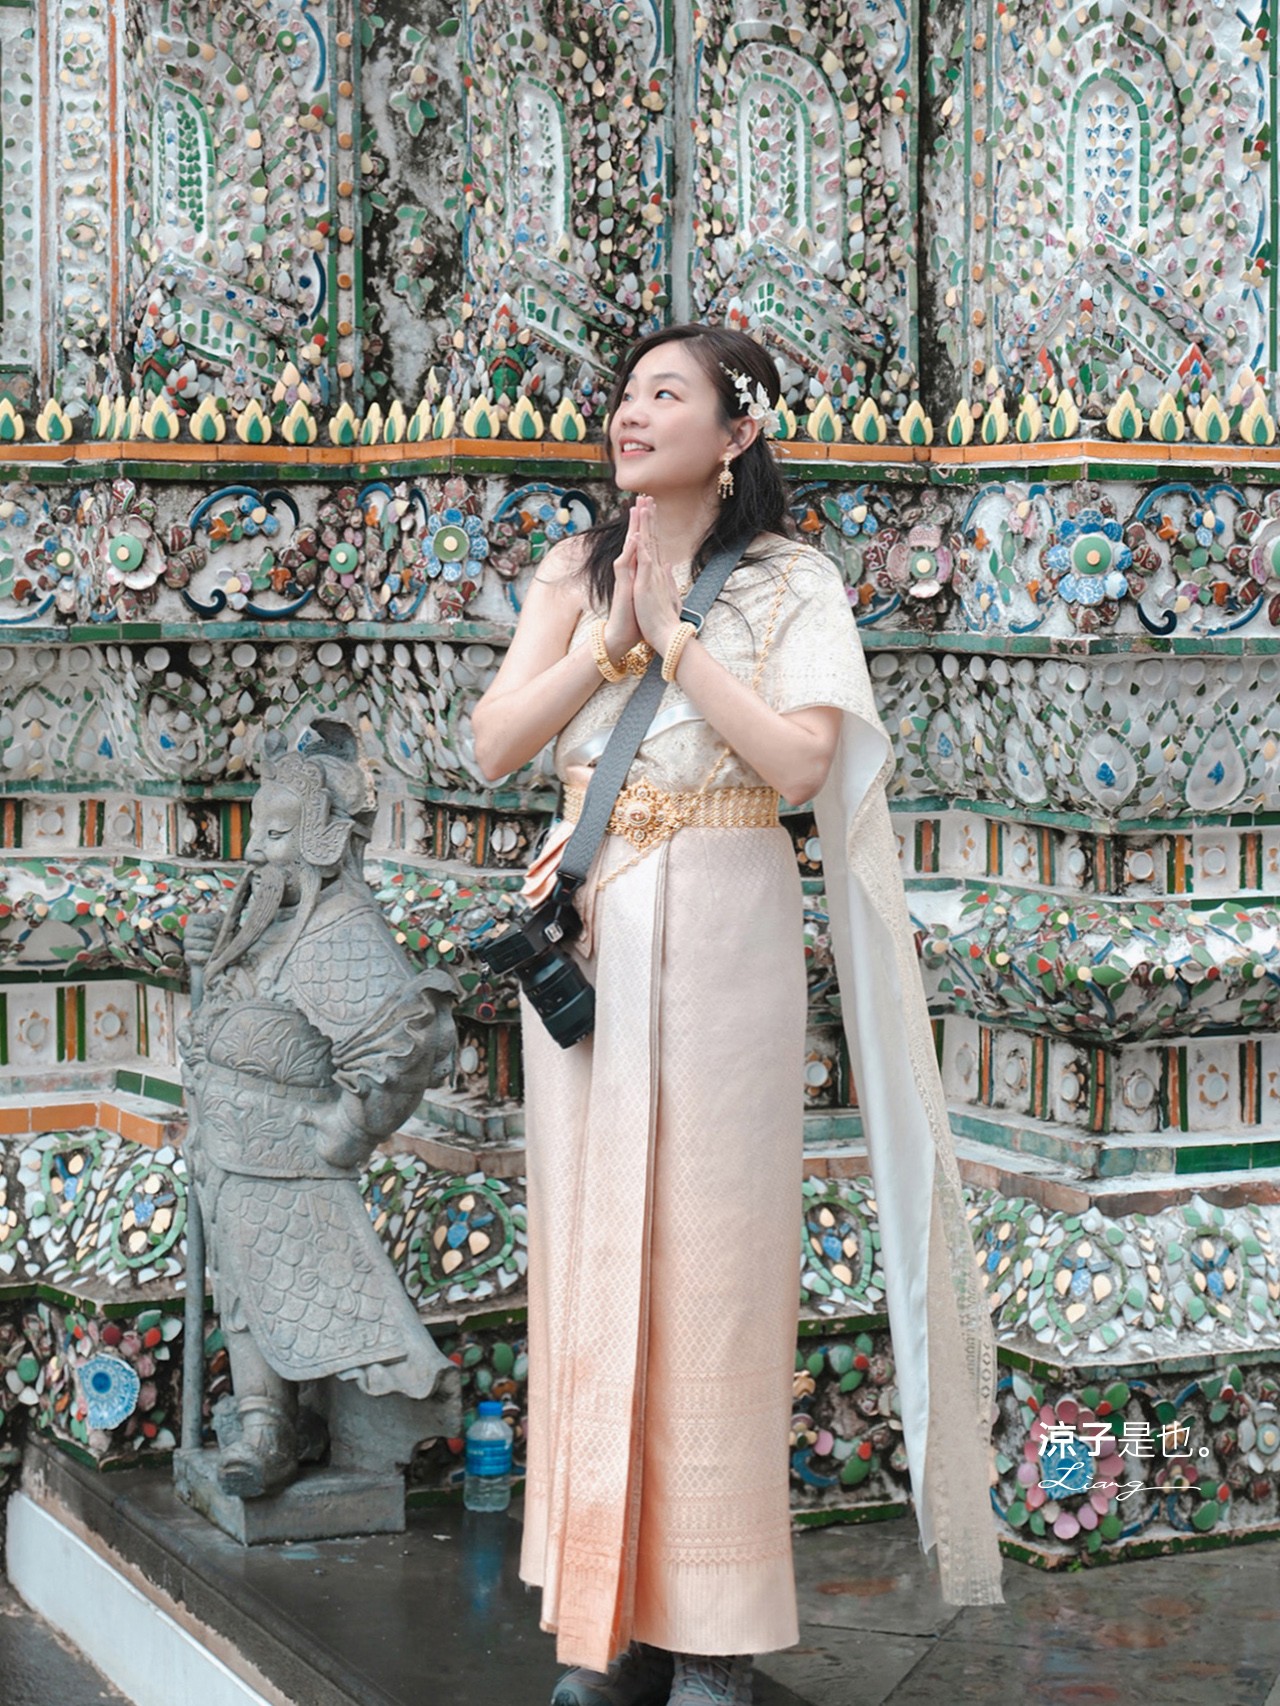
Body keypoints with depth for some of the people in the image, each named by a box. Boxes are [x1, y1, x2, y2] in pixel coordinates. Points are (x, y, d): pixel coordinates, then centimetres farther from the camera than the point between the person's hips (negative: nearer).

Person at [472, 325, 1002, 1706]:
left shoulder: (789, 586, 1)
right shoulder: (573, 576, 12)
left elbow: (799, 762, -14)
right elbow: (496, 742, 2)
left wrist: (673, 627, -11)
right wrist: (611, 633, -8)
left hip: (723, 934, -4)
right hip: (588, 934, 4)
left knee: (712, 1247, -4)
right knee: (589, 1243, 3)